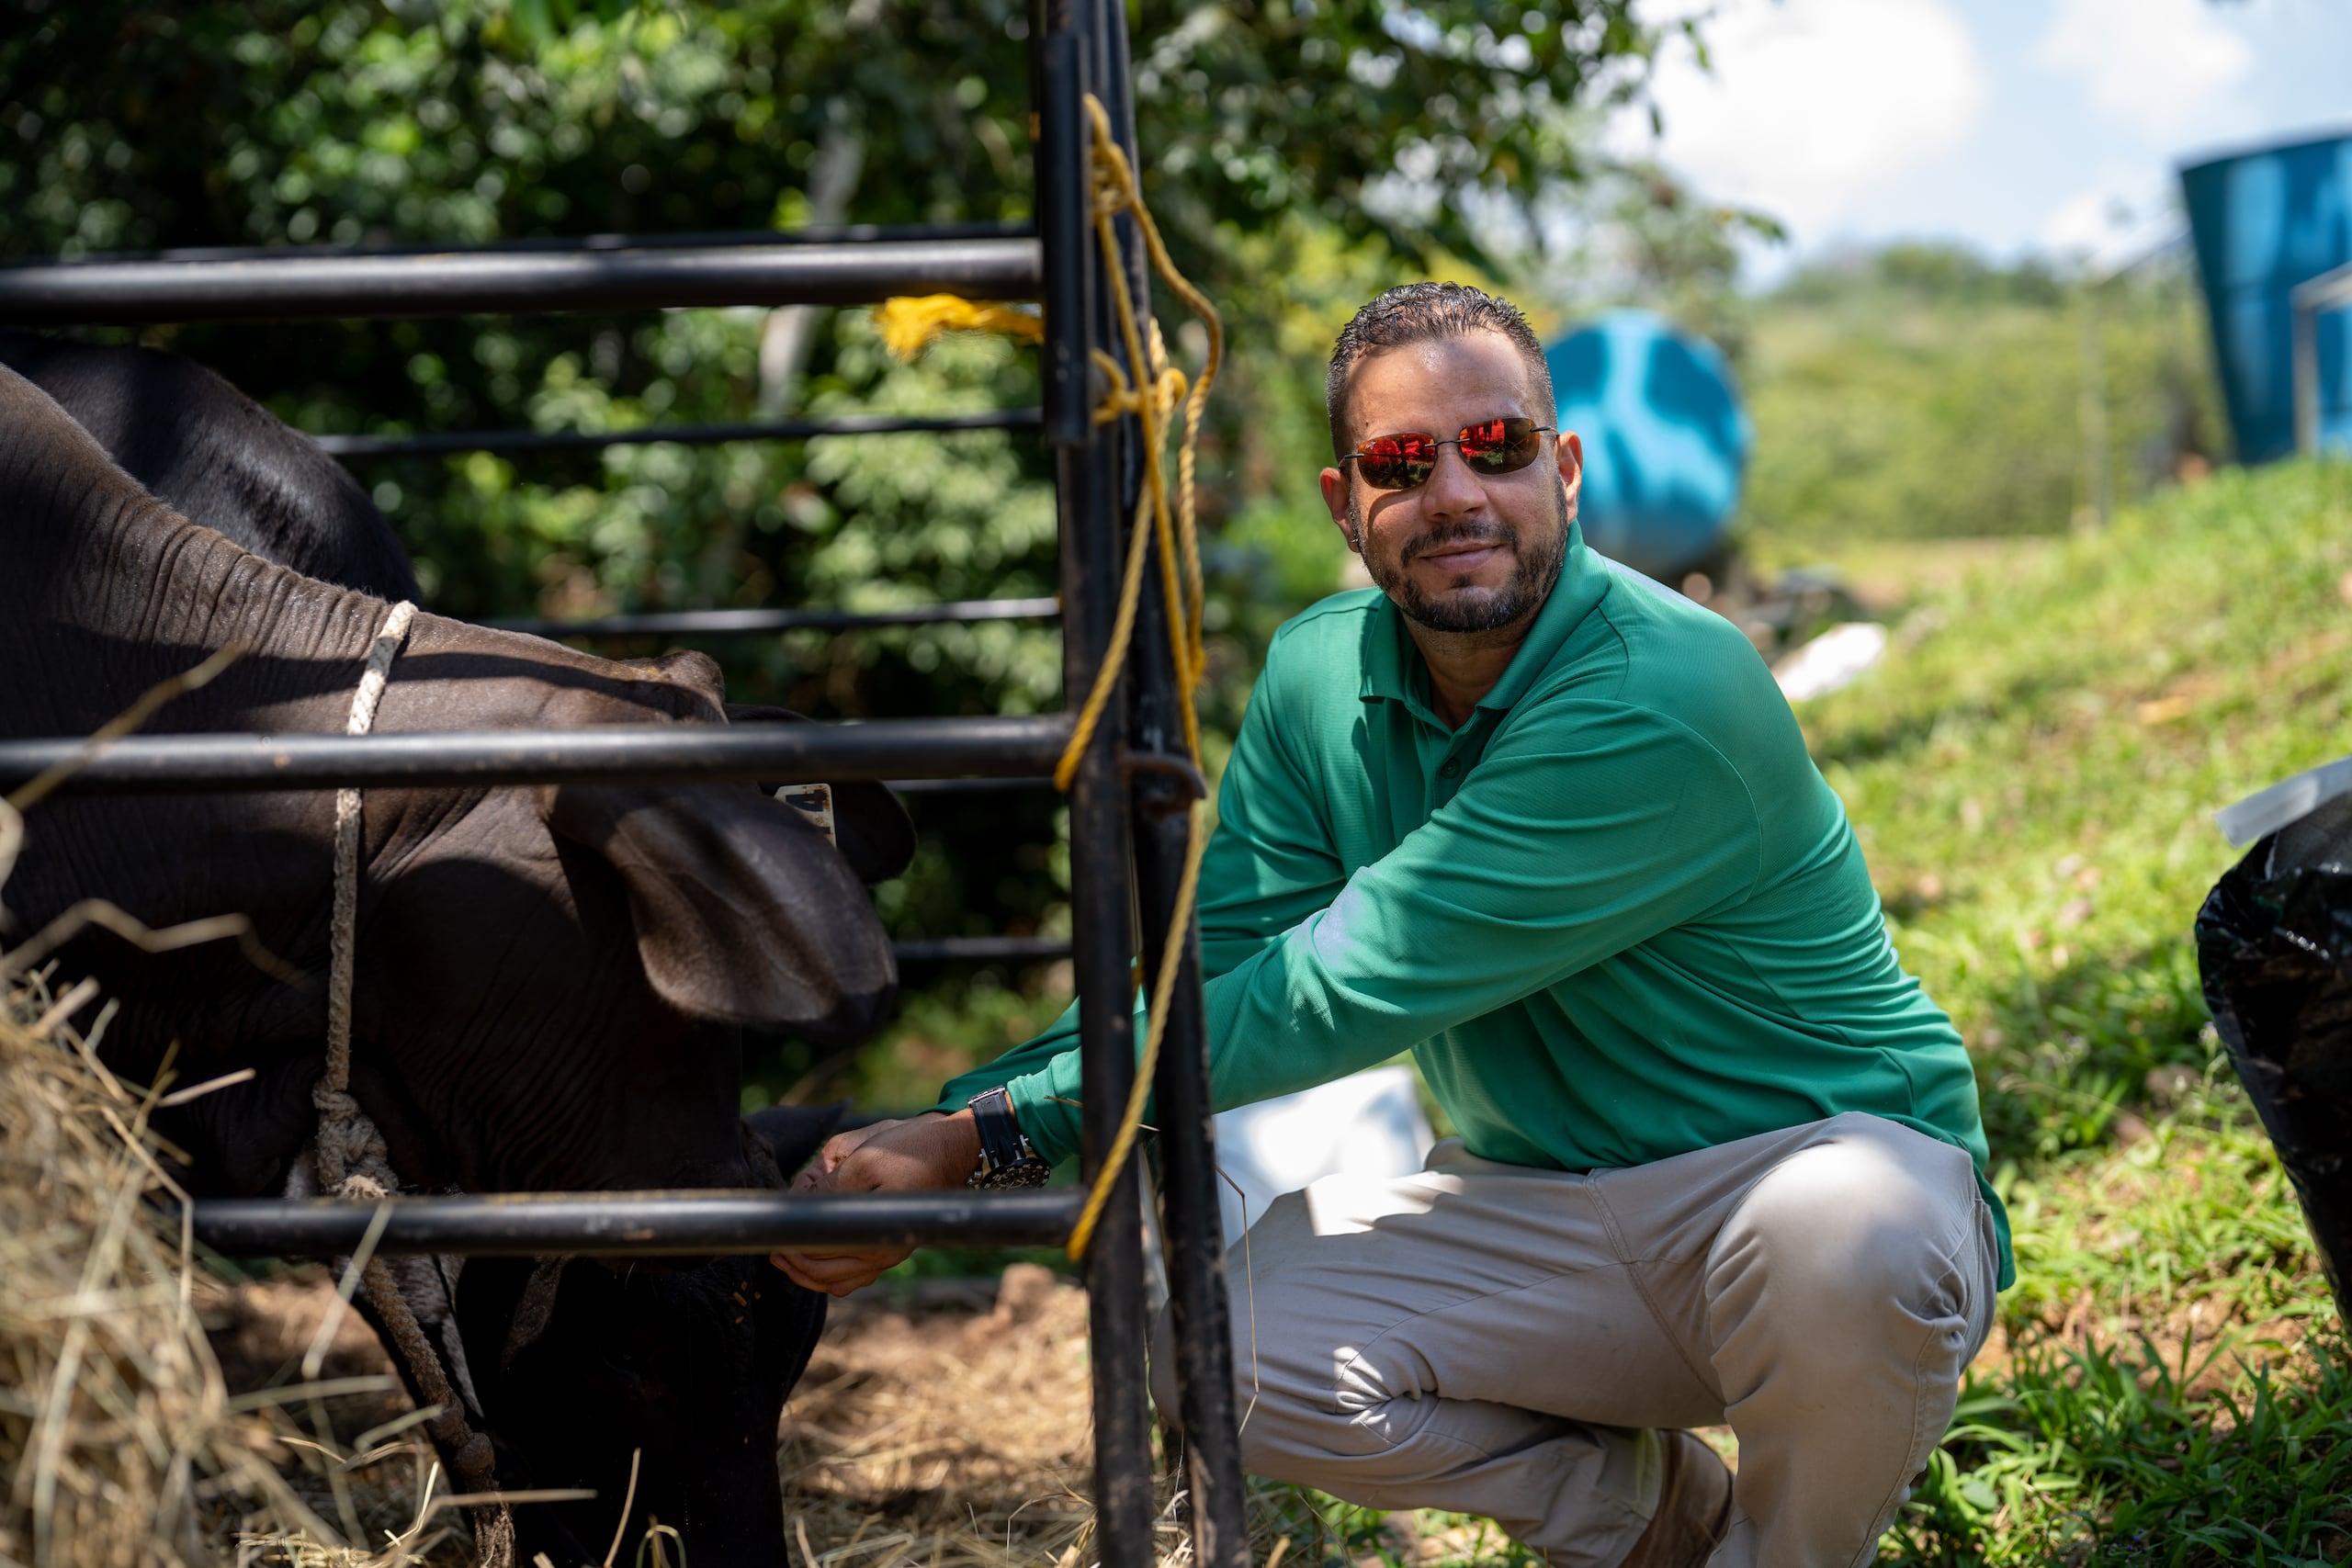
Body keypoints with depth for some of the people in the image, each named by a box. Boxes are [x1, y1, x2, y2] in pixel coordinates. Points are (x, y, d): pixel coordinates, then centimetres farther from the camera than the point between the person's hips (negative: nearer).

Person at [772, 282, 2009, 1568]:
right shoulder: (1321, 673, -1)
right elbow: (1201, 961, -1)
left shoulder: (1664, 702, -26)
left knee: (1845, 1236, -40)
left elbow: (1342, 993, -28)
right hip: (1536, 1202, 6)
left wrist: (989, 1135, -26)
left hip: (1824, 1157, -6)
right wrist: (928, 1142, -16)